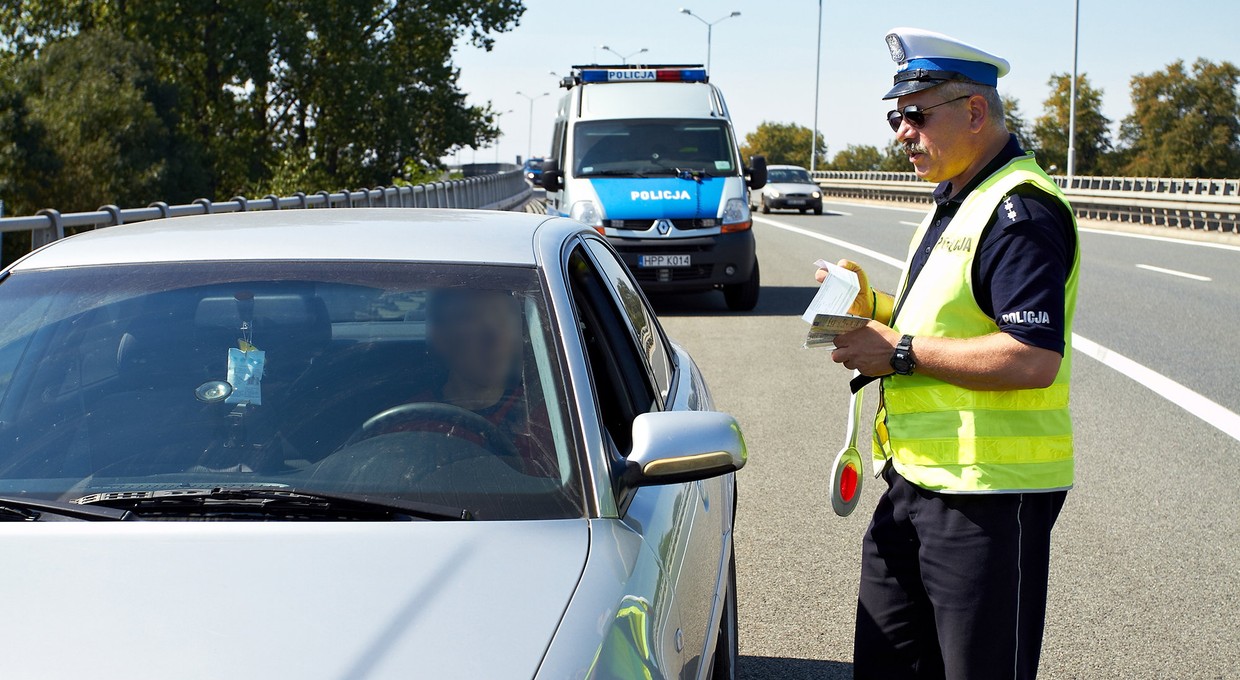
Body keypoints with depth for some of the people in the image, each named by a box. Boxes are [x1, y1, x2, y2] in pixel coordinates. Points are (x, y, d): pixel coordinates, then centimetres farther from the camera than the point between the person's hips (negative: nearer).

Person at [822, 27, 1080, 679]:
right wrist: (873, 305, 7)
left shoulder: (1020, 211, -17)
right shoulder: (952, 202, 16)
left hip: (989, 494, -10)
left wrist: (901, 352, -20)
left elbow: (1033, 357, -27)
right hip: (915, 479, 10)